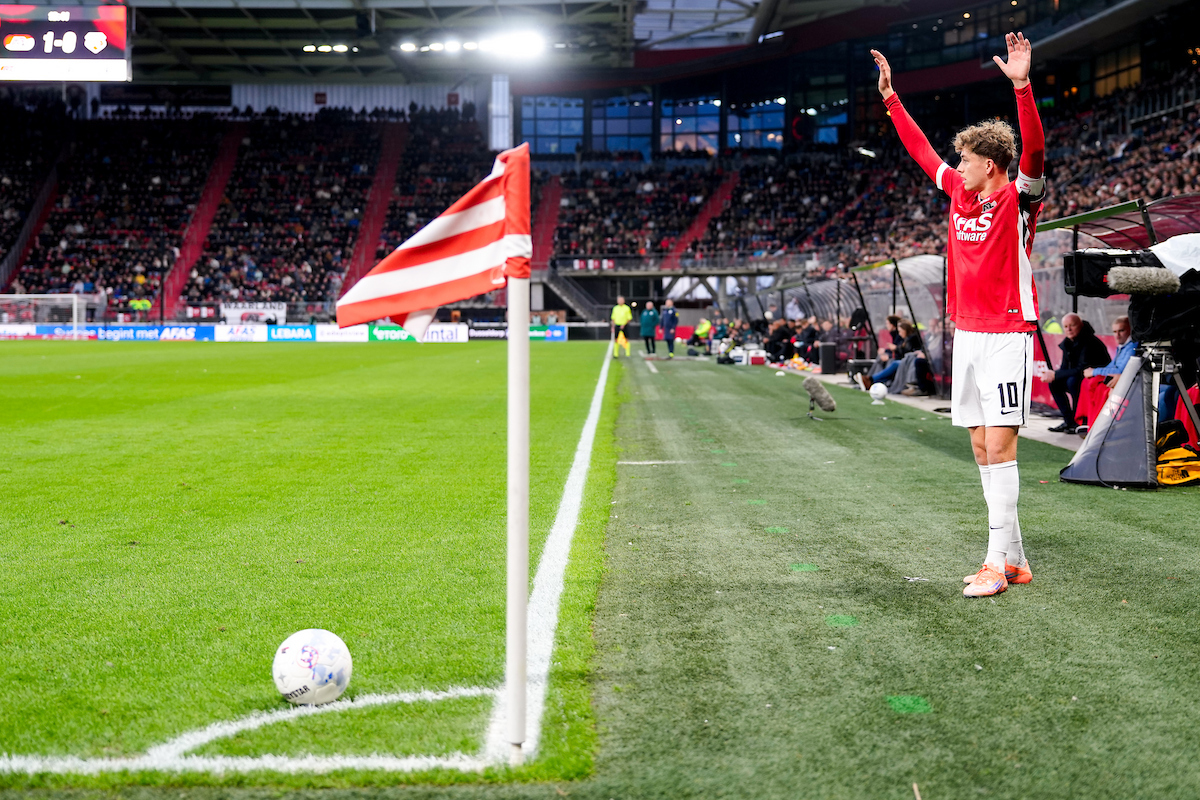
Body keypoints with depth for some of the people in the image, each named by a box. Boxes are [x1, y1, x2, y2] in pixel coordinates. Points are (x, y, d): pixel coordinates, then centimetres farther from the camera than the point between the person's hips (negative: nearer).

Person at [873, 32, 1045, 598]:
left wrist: (1022, 86, -34)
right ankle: (1014, 560, 15)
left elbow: (1034, 150, -25)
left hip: (1008, 335, -7)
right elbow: (921, 149, 22)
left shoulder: (1019, 199, -6)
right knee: (983, 450, 8)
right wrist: (891, 95, 24)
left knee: (999, 449, -10)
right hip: (967, 334, 8)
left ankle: (997, 561, -6)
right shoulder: (959, 192, 12)